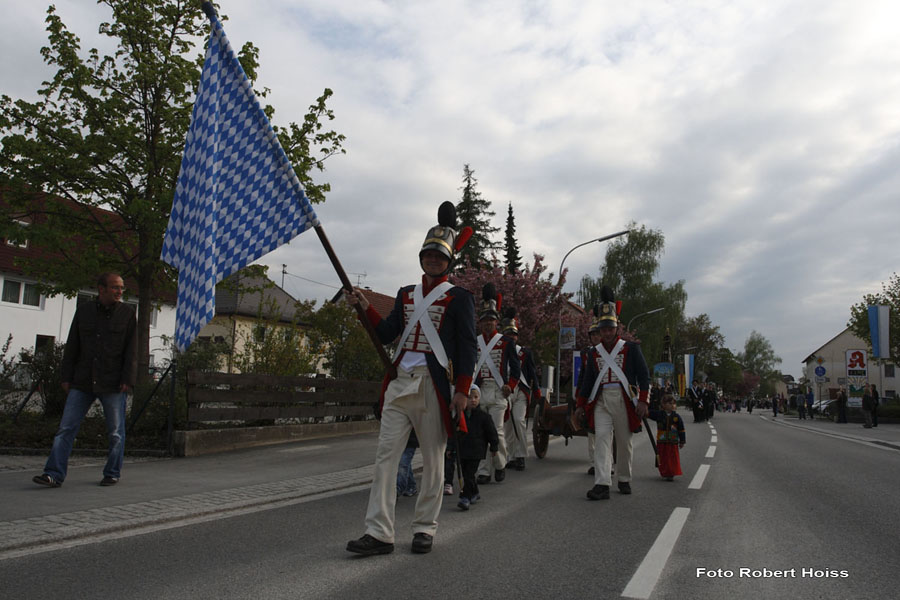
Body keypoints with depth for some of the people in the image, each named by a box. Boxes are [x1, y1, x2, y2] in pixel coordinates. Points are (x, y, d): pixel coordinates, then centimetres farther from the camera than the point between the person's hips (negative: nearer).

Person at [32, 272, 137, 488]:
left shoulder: (127, 313, 2)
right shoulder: (83, 311, 9)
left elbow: (131, 350, 0)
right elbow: (72, 346, 11)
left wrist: (128, 380, -8)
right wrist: (66, 376, 6)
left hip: (113, 384, -2)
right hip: (82, 382, 2)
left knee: (116, 432, 4)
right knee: (66, 427, -1)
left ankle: (112, 473, 16)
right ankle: (54, 474, 2)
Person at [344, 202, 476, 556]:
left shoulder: (458, 298, 2)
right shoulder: (406, 295, 18)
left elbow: (468, 347, -4)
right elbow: (386, 334, 12)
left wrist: (462, 391, -12)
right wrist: (365, 307, -1)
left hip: (433, 385, -5)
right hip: (399, 382, 5)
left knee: (432, 458, 5)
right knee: (386, 454, -1)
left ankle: (425, 528, 19)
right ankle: (379, 533, 2)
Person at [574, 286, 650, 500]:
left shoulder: (631, 348, 2)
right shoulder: (592, 353, 11)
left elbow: (643, 375, 0)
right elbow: (587, 380, 15)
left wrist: (643, 401, -9)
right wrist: (580, 405, 11)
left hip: (623, 400, -1)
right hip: (601, 401, 2)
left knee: (624, 442, 8)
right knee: (601, 438, -11)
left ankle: (624, 480, 26)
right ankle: (602, 485, -16)